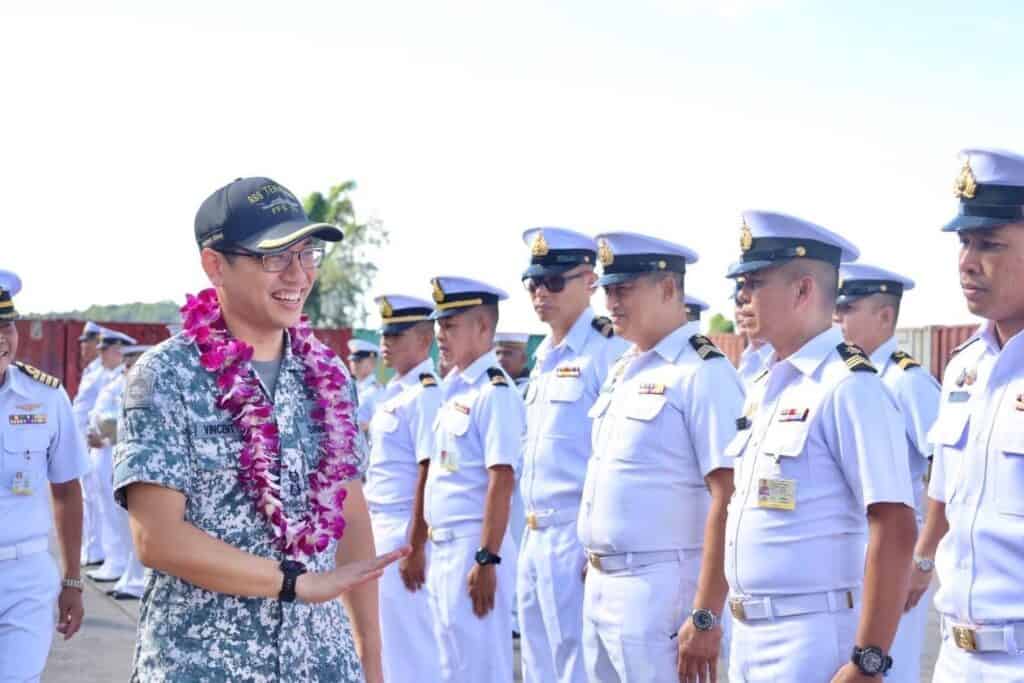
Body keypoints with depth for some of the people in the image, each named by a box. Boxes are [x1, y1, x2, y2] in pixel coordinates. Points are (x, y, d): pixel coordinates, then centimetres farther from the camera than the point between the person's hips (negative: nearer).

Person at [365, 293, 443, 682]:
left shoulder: (427, 394, -15)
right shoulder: (392, 393, 14)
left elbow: (429, 474, -20)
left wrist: (415, 546, -21)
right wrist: (370, 531, 18)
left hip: (405, 531, -10)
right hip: (381, 528, 10)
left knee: (410, 644, -3)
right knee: (385, 639, 17)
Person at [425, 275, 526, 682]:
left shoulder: (494, 392, -13)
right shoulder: (454, 391, 14)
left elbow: (502, 481, -19)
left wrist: (486, 560, -22)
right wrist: (432, 548, 18)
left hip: (474, 546, -9)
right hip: (443, 546, 9)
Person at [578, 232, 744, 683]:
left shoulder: (704, 374, -13)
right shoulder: (621, 372, 14)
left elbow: (727, 501, -18)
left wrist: (706, 618, -21)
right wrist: (596, 570, 16)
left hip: (659, 590, -8)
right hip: (599, 586, 8)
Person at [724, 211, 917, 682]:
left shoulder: (849, 388, -14)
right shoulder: (765, 388, 11)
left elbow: (895, 532, -19)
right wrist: (744, 632, 17)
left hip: (812, 642, -8)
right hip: (749, 637, 8)